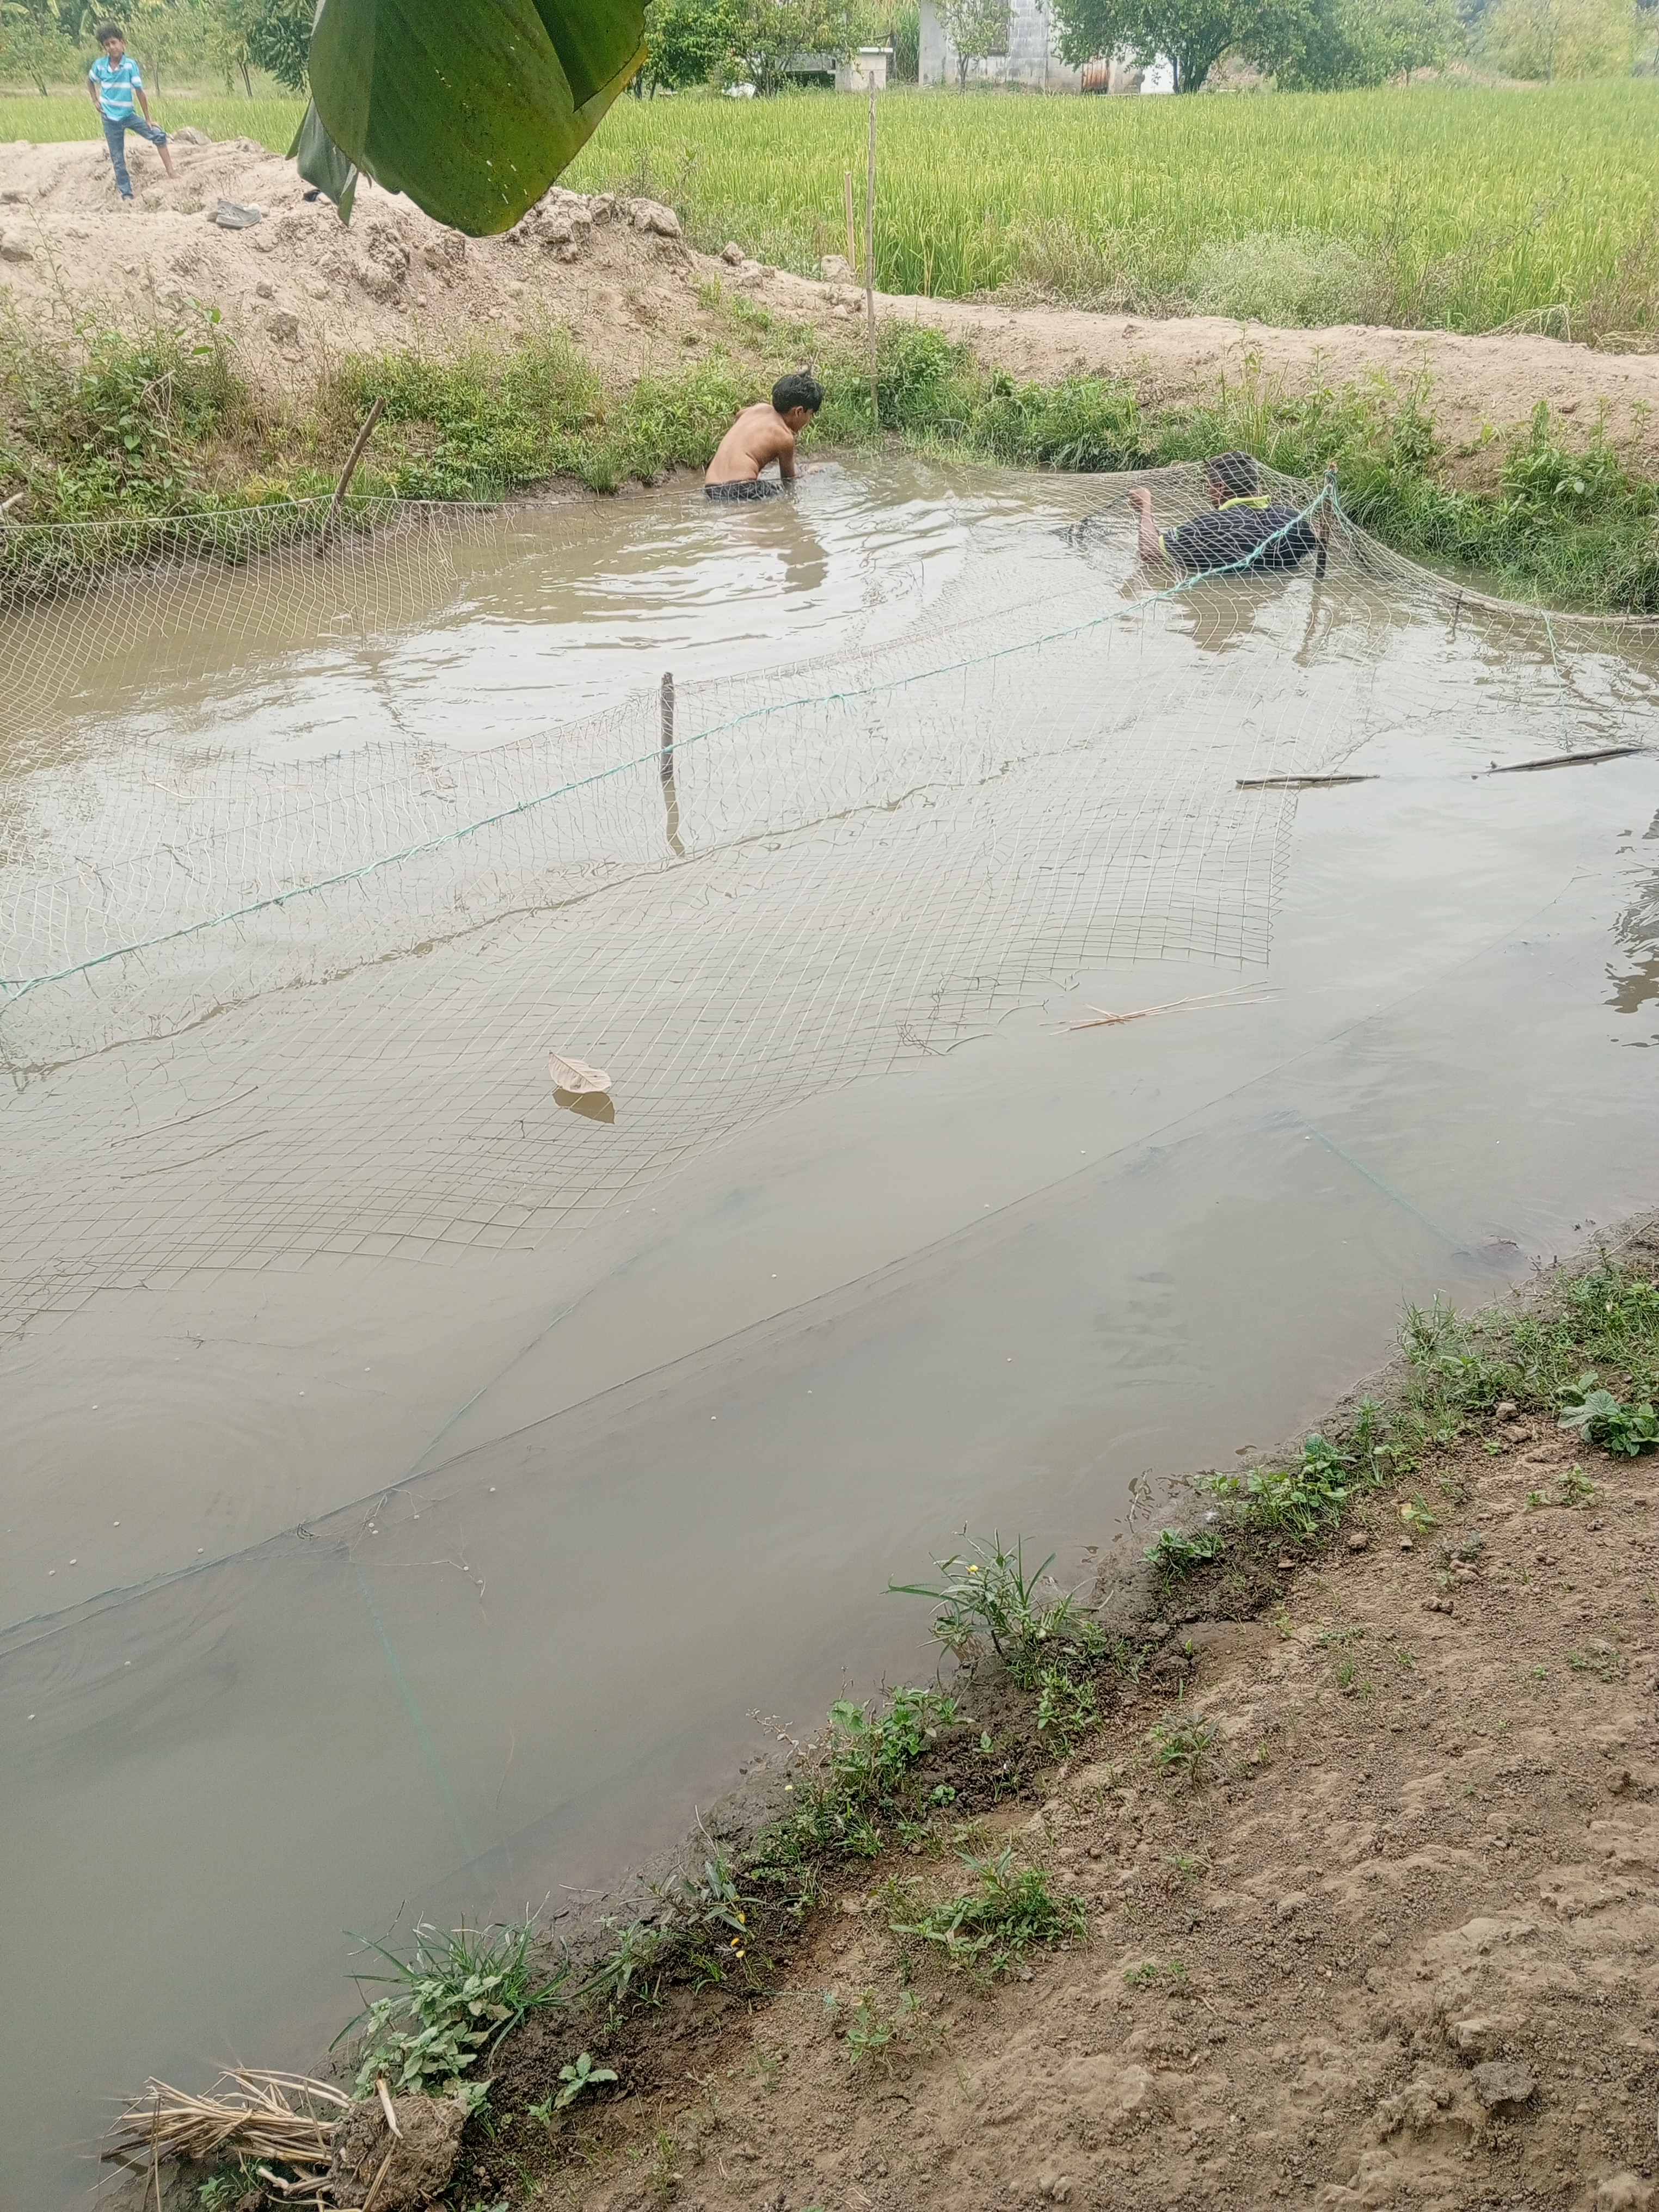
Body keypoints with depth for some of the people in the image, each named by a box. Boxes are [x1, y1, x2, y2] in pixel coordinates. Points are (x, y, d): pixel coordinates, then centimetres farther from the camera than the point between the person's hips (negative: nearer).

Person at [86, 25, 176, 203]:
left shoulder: (130, 65, -14)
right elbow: (90, 81, 13)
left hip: (128, 115, -1)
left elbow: (139, 91, -12)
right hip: (110, 119, 1)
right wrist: (95, 101, 4)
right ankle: (127, 195, 11)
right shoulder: (100, 65, -7)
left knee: (159, 136, -18)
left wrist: (148, 119, -11)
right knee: (118, 160, 4)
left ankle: (171, 171, -10)